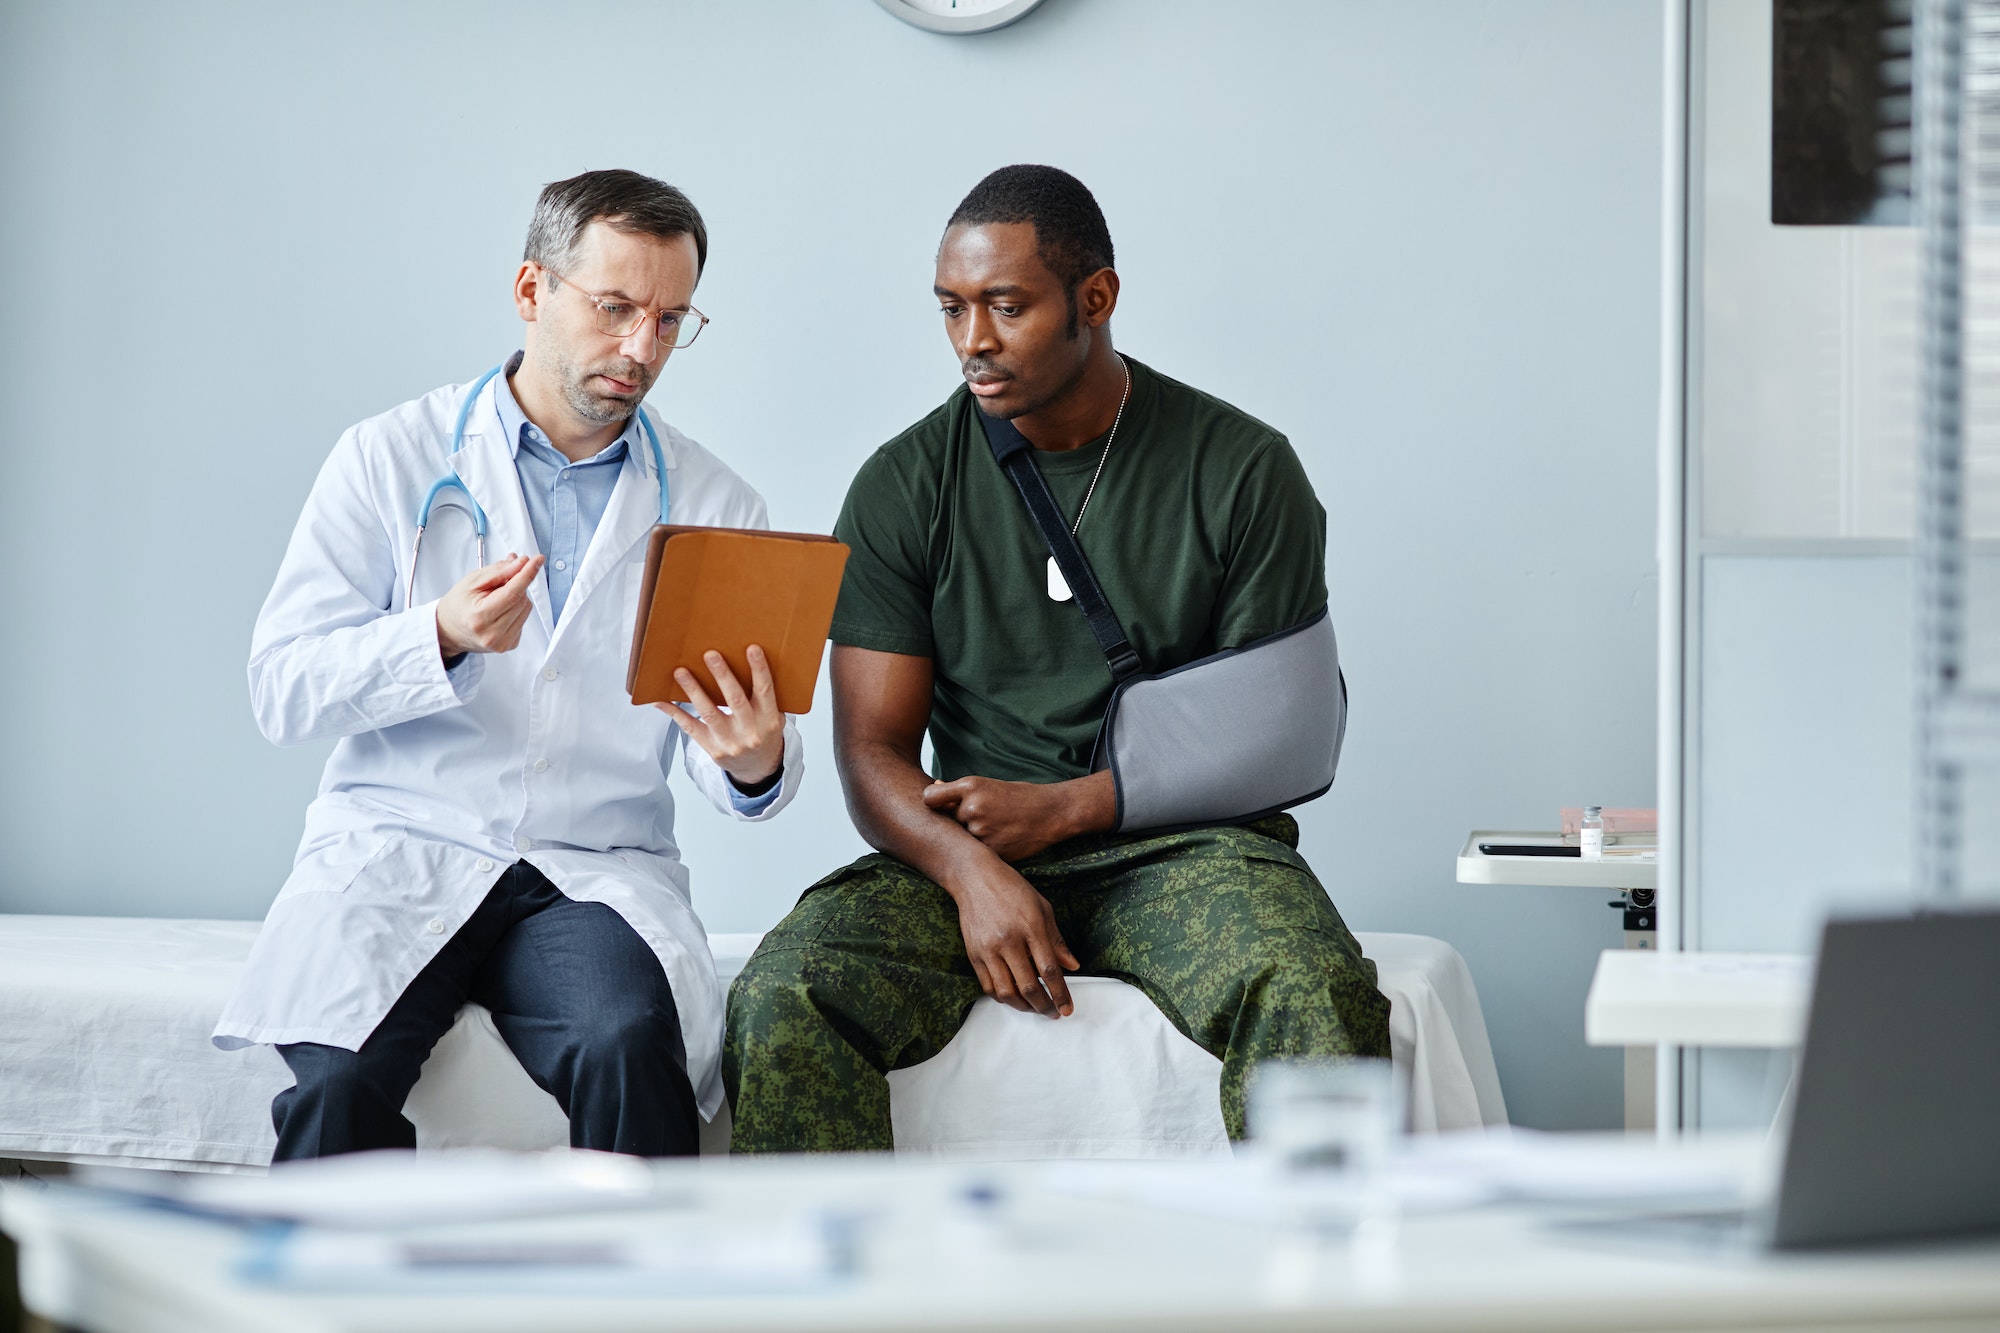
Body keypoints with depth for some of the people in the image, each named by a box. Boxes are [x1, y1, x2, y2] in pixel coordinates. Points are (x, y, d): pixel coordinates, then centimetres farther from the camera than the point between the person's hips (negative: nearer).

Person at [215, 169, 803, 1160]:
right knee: (340, 1080, -31)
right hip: (400, 852, -1)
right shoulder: (392, 458, 6)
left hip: (596, 876, 1)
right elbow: (280, 689, 0)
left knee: (629, 1048, -32)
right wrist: (443, 638, -18)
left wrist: (755, 763, -18)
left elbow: (741, 763, 8)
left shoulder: (714, 507, 11)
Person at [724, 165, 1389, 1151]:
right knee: (782, 1003, -29)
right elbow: (872, 750, 1)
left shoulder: (1245, 471, 1)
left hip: (1184, 843, -1)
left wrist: (1063, 807, -12)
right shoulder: (904, 486, 6)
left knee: (1318, 1000, -35)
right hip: (963, 854, 1)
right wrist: (972, 871, -21)